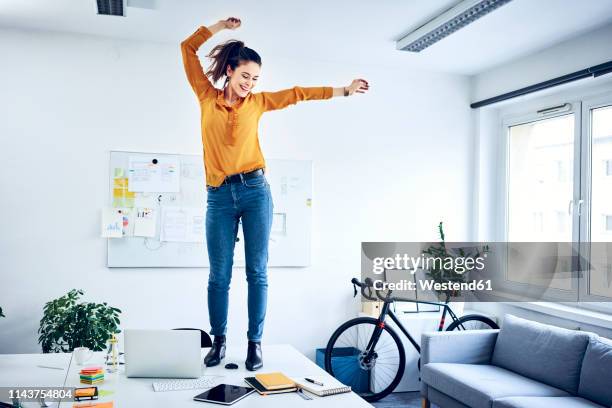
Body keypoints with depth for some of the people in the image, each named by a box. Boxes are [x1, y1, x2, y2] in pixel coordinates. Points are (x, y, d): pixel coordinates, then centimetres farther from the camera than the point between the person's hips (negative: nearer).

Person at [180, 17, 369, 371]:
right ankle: (219, 341, 15)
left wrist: (344, 91, 17)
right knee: (219, 275, 2)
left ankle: (255, 343, 8)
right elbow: (188, 48, 13)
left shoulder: (257, 102, 11)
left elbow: (298, 94, 15)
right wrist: (222, 25, 14)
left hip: (255, 191, 0)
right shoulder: (207, 96, 10)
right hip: (219, 196, 0)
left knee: (258, 272, 0)